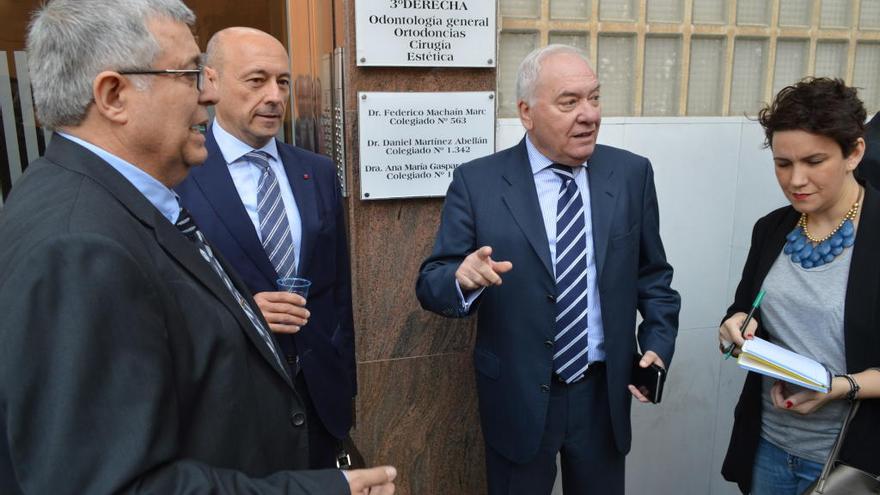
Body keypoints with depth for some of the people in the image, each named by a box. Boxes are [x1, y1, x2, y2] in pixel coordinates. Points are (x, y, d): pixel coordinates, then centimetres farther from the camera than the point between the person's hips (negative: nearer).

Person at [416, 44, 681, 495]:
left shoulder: (631, 173, -2)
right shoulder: (477, 182, -10)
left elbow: (652, 274, 7)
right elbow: (430, 284, -10)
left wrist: (658, 344, -6)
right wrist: (462, 277, -31)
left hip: (604, 393, 3)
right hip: (517, 399, -2)